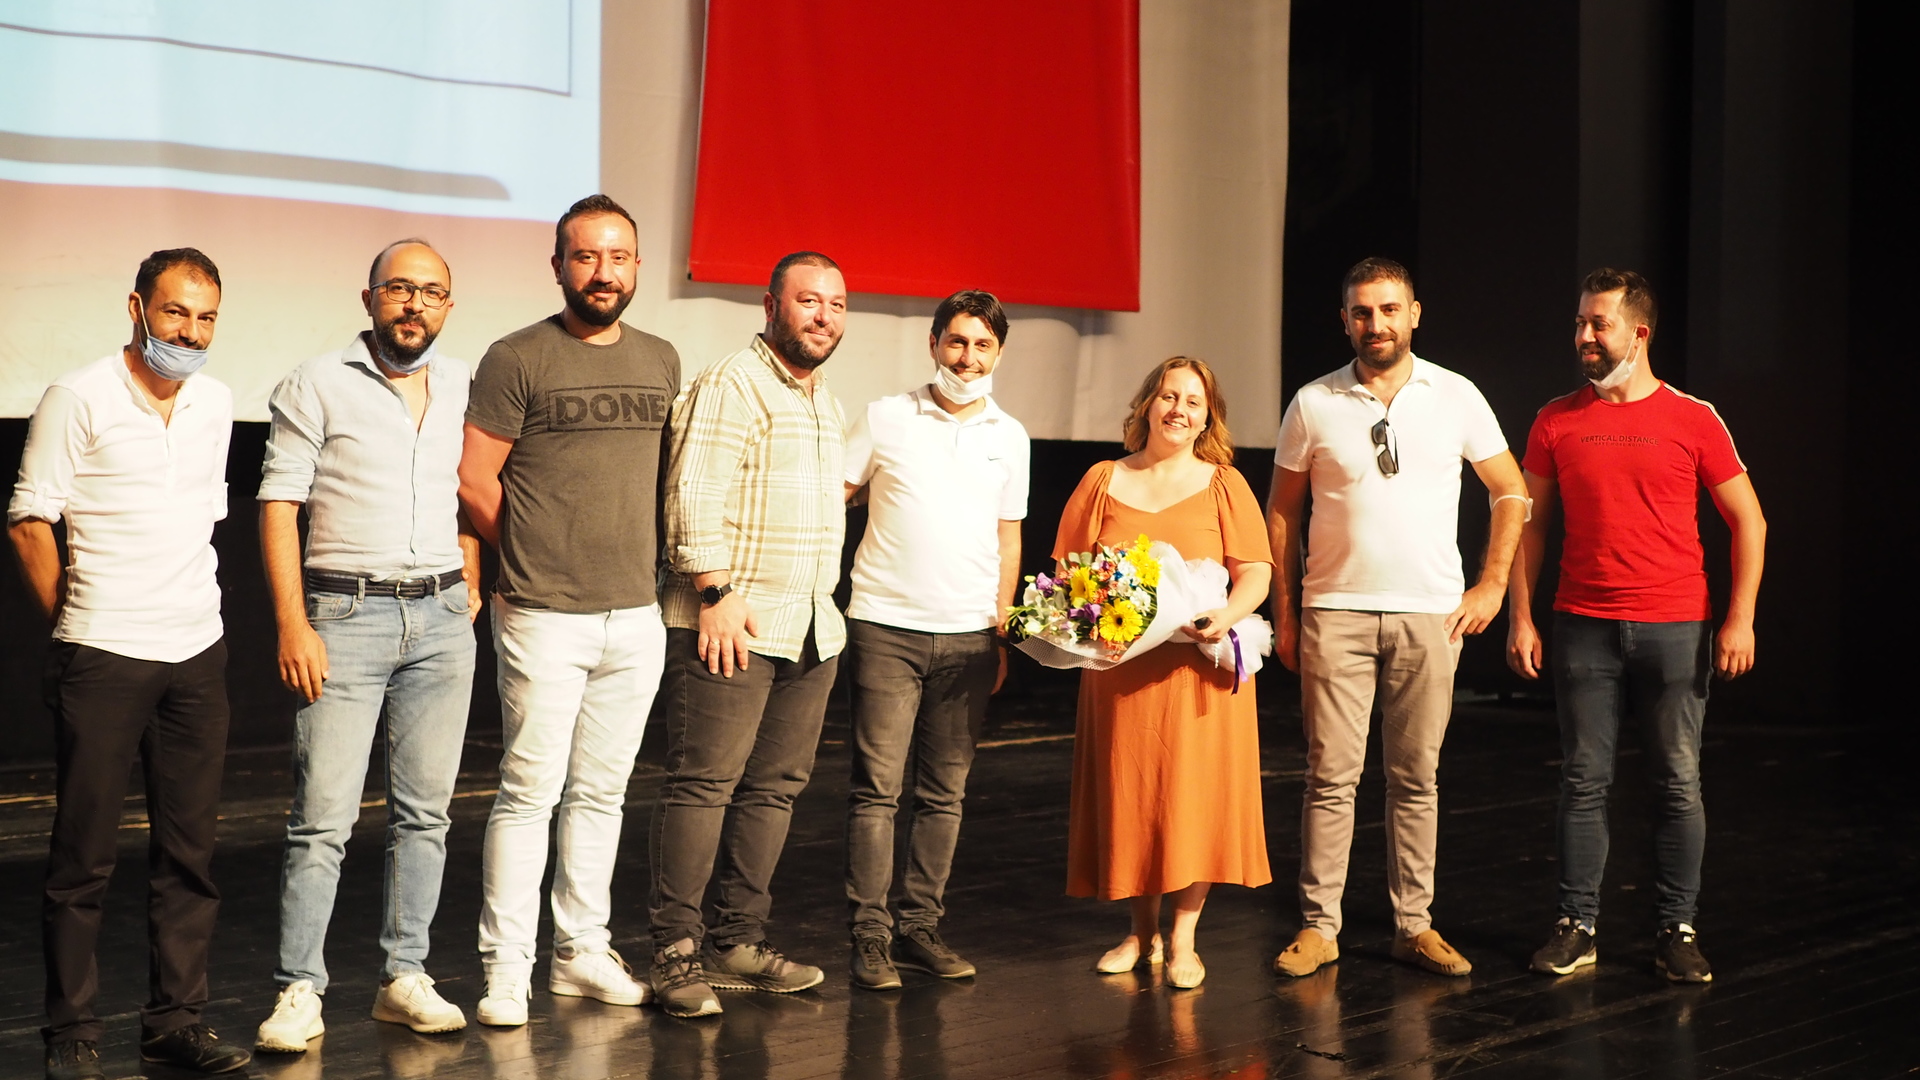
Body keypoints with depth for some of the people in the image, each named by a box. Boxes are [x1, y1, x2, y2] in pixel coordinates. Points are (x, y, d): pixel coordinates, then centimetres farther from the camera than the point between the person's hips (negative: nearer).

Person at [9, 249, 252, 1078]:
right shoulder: (79, 399, -6)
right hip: (102, 658, -5)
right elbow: (30, 521, -5)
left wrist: (191, 609, 14)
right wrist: (73, 622, -1)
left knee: (189, 851, 7)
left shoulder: (214, 403, 12)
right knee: (84, 855, 1)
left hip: (197, 653, 5)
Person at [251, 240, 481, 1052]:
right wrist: (292, 626, -11)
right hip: (346, 615, -4)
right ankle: (299, 990, 0)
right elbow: (279, 506, -4)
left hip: (441, 620, 4)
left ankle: (405, 977, 15)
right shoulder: (317, 386, -1)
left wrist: (469, 592, 8)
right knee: (324, 815, -6)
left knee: (425, 809, 7)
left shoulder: (466, 391, 11)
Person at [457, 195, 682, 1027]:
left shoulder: (660, 362, 11)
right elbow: (473, 480, -5)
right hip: (545, 617, -5)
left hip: (637, 616, 5)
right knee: (530, 792, -4)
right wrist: (538, 558, 4)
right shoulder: (517, 360, -6)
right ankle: (506, 968, 4)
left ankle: (582, 954, 21)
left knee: (600, 793, 12)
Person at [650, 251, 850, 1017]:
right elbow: (695, 495, -16)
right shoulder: (731, 387, -7)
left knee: (775, 787, 8)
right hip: (731, 623, -8)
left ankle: (737, 942, 15)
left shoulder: (827, 406, 21)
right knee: (703, 782, -8)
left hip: (811, 630, 9)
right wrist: (717, 591, -20)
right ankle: (676, 953, -4)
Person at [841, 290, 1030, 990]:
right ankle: (870, 936, -1)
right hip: (886, 627, -3)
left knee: (944, 793, 6)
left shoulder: (1009, 436, 11)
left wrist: (1001, 634, 12)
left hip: (968, 636, 3)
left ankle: (920, 927, 14)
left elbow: (1008, 538, 16)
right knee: (877, 788, -6)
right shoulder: (886, 419, 2)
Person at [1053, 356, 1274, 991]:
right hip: (1119, 667, 2)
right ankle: (1142, 932, 18)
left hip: (1199, 665, -1)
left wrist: (1229, 615, -19)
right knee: (1128, 794, 5)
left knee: (1195, 793, -4)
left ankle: (1183, 939, 5)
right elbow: (1067, 569, 11)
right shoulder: (1102, 482, 10)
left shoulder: (1224, 484, 7)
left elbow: (1256, 571, 0)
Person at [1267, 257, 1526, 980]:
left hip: (1431, 615, 1)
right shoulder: (1313, 404, 2)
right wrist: (1285, 612, 5)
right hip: (1336, 613, -1)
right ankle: (1318, 926, 4)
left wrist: (1493, 584, 4)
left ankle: (1414, 925, 13)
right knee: (1331, 776, -2)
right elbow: (1282, 511, 9)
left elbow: (1510, 493, 11)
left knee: (1417, 777, 6)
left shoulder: (1456, 397, 3)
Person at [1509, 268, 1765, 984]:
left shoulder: (1693, 421, 0)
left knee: (1678, 783, 3)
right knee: (1584, 780, 3)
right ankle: (1577, 926, 11)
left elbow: (1747, 521, 5)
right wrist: (1521, 617, 3)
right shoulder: (1557, 422, 6)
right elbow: (1531, 523, 11)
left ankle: (1677, 931, 12)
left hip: (1676, 628, -1)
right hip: (1584, 627, 1)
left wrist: (1740, 617, -3)